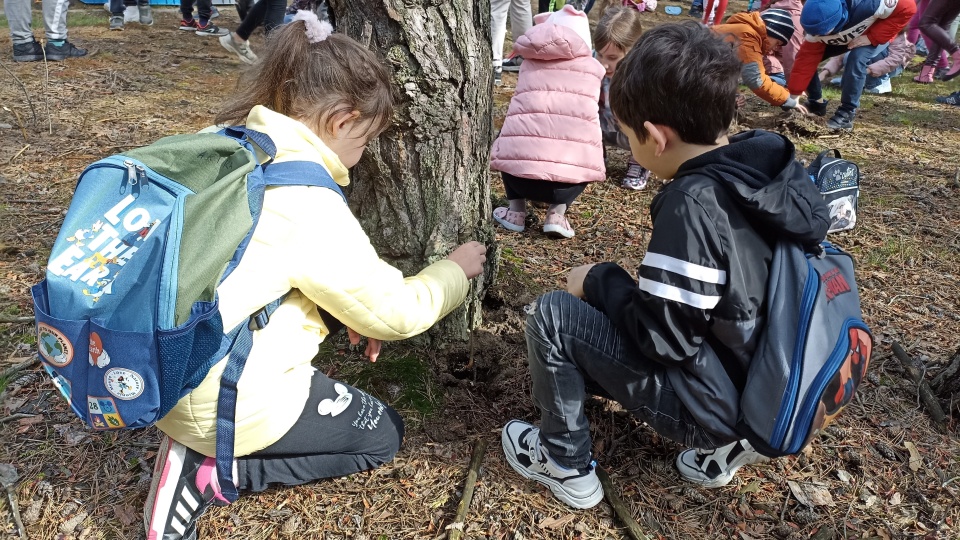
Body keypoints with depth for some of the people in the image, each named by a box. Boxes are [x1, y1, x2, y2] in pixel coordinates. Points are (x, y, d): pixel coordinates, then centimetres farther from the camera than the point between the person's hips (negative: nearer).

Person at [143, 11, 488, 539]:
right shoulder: (309, 202, -25)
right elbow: (395, 312, -13)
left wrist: (349, 310, 7)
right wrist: (456, 269, 4)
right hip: (231, 404, -8)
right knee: (382, 432, 13)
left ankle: (200, 441, 14)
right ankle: (210, 471, 1)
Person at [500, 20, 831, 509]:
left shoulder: (693, 203, -28)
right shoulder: (767, 169, -4)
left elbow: (663, 338, -23)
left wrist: (600, 279, -8)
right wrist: (638, 287, 11)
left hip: (713, 402, -8)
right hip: (766, 387, 8)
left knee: (551, 315, -8)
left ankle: (566, 466, 11)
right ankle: (724, 441, 20)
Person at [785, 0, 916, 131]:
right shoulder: (818, 27, -30)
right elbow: (806, 59, -25)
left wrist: (872, 37, -36)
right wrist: (794, 95, -27)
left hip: (876, 34, -4)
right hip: (843, 39, 4)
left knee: (857, 58, -34)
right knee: (805, 56, -11)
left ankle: (847, 112, -23)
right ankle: (815, 103, 8)